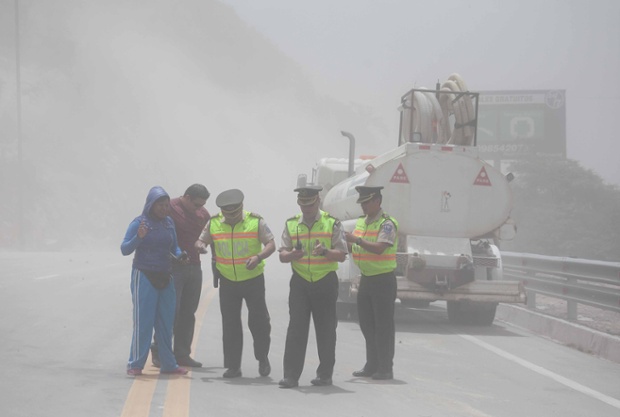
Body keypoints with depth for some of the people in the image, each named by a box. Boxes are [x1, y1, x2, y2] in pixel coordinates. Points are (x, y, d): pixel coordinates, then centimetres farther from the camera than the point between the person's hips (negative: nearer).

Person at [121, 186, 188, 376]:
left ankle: (168, 364, 15)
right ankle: (135, 364, -1)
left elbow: (174, 247, 17)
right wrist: (138, 237, -27)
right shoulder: (139, 223, -8)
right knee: (143, 321, -7)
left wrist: (180, 256, -5)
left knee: (166, 322, 9)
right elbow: (124, 249, -9)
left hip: (165, 277, 6)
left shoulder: (168, 222, 7)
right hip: (144, 276, -6)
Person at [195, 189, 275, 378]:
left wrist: (259, 257, -27)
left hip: (253, 279, -2)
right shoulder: (214, 224, 0)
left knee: (258, 320, -2)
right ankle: (233, 366, 8)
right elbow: (201, 240, 10)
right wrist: (201, 246, -16)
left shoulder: (256, 222, -8)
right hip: (227, 281, 2)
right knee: (230, 324, 2)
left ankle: (263, 358, 20)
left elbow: (271, 244, -8)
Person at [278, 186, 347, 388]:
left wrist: (325, 251, -22)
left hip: (326, 282, -1)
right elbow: (282, 255, 6)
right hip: (300, 282, 2)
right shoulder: (291, 224, 9)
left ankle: (325, 374, 13)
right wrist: (292, 254, -17)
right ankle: (291, 375, -6)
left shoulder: (332, 224, 1)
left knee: (325, 330, 3)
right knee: (296, 328, -6)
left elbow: (342, 255, -2)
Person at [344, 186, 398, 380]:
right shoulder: (361, 222, 12)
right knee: (367, 324, 12)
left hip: (383, 280, -8)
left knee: (383, 326, -4)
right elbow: (355, 247, 16)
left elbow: (379, 248, -26)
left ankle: (385, 369, 1)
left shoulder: (387, 224, -13)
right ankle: (372, 366, 20)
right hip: (366, 279, 8)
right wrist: (346, 243, -4)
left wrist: (356, 240, -28)